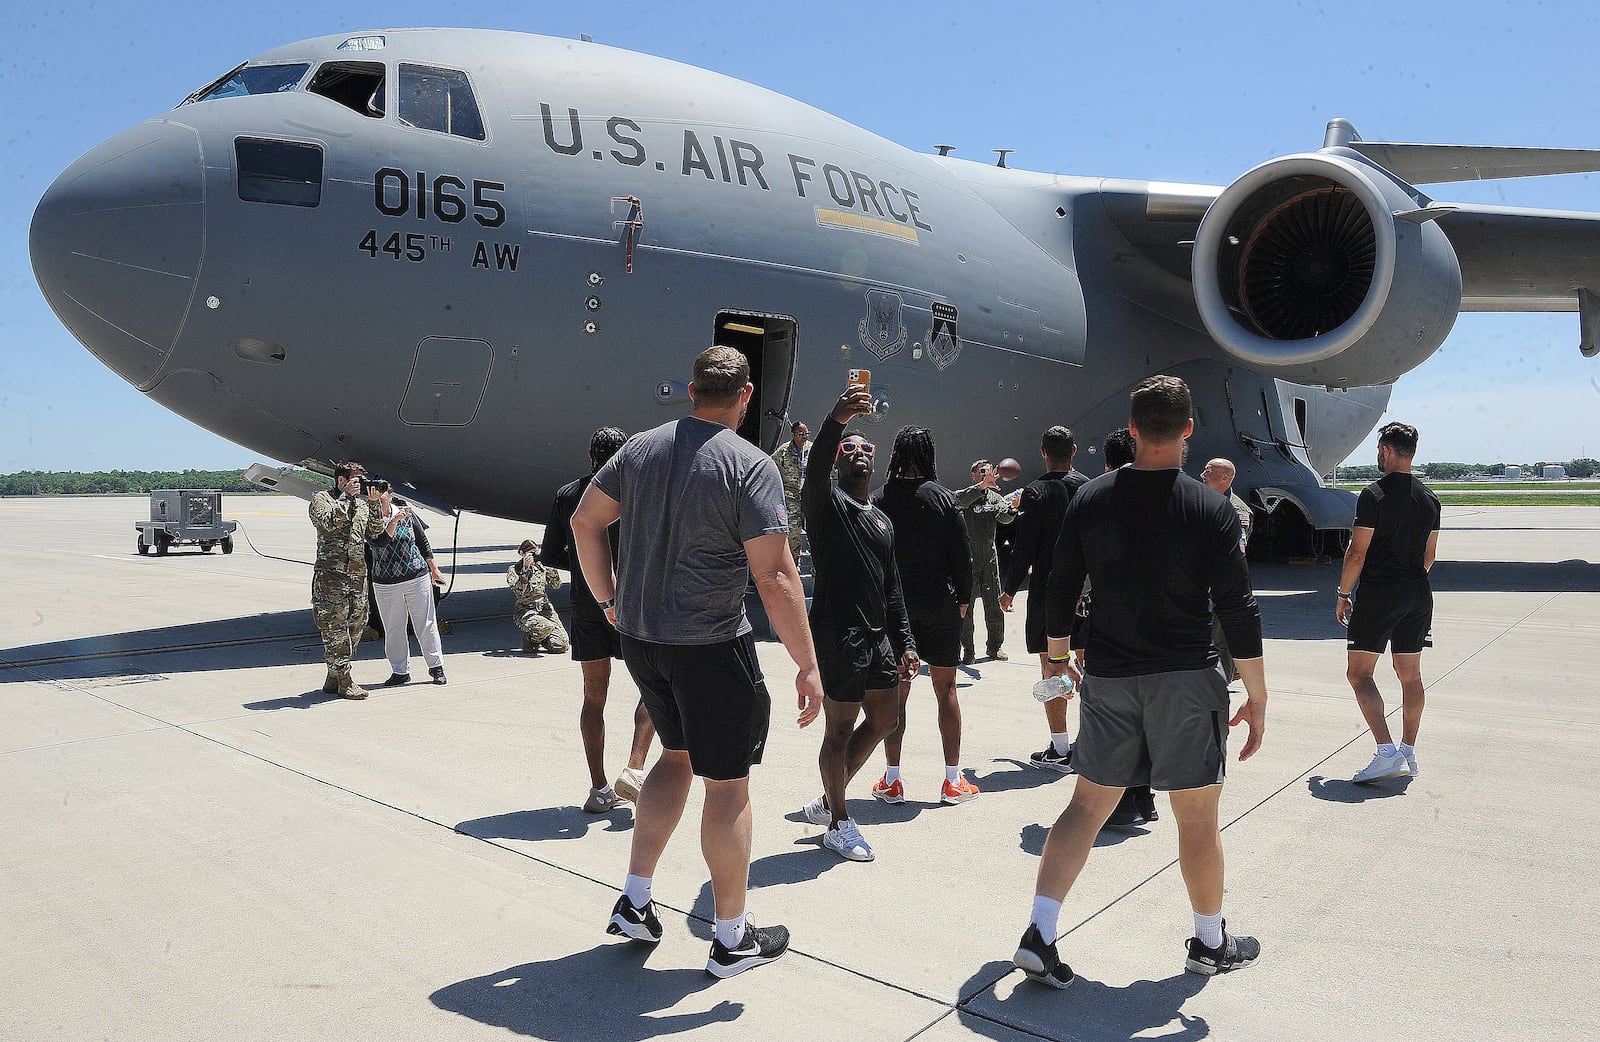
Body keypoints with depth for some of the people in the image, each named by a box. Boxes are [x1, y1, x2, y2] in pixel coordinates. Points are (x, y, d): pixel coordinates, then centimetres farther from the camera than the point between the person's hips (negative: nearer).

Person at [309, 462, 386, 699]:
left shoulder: (361, 502, 17)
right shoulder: (321, 499, -1)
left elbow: (375, 531, 12)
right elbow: (330, 522, -20)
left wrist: (374, 503, 2)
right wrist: (346, 496, -15)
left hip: (358, 575, 7)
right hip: (331, 575, -7)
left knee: (356, 626, 9)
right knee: (335, 629, -5)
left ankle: (333, 680, 21)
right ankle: (344, 682, -1)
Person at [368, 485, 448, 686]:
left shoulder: (406, 513, 0)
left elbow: (422, 541, 8)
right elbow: (378, 543, -22)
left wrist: (434, 569, 11)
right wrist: (394, 521, -30)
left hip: (417, 577, 0)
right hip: (385, 584, 0)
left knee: (426, 623, 4)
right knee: (393, 629, 7)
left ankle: (436, 666, 15)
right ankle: (400, 671, 20)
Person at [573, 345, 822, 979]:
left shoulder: (641, 447, 4)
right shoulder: (751, 466, -15)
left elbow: (584, 522, 11)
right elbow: (774, 577, -20)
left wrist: (610, 598, 20)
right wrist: (808, 665, -14)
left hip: (640, 638, 7)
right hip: (711, 647, -6)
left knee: (678, 753, 25)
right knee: (727, 783, 7)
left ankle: (634, 902, 27)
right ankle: (731, 940, 21)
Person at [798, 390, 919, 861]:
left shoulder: (882, 520, 19)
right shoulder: (828, 503, -3)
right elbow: (816, 472, -28)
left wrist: (905, 642, 14)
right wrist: (835, 421, -44)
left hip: (877, 635, 8)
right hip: (837, 634, -8)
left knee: (885, 719, 15)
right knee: (840, 729, 1)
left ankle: (828, 799, 30)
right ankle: (838, 823, 17)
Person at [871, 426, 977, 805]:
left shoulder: (878, 500, -6)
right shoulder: (945, 498, -7)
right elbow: (963, 556, -6)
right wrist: (963, 598, 8)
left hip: (893, 607, 1)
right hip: (940, 606, 0)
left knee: (895, 693, 9)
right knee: (946, 691, 10)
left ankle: (892, 780, 13)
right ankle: (953, 780, 15)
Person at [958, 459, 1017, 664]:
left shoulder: (995, 497, 9)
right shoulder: (964, 495, 0)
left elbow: (1004, 518, -9)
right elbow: (960, 500, -26)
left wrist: (1012, 507, -33)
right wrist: (983, 485, -39)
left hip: (989, 557, 3)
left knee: (994, 605, 8)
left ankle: (994, 646, 22)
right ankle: (968, 650, 8)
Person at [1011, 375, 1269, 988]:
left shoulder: (1090, 500, 0)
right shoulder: (1210, 509, -9)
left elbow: (1060, 590, 5)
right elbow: (1237, 608, -9)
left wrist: (1056, 657, 19)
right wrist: (1257, 697, -1)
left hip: (1107, 679, 3)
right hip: (1185, 682, -3)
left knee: (1087, 806, 12)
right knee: (1197, 818, 12)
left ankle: (1038, 936, 6)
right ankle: (1211, 944, 30)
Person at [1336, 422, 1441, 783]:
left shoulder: (1374, 495, -13)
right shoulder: (1429, 498, 9)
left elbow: (1357, 553, -13)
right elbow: (1429, 555, 15)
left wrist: (1343, 594, -4)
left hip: (1378, 593, -7)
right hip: (1418, 595, 7)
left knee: (1359, 673, -4)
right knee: (1410, 675, 13)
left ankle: (1387, 752, -15)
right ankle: (1408, 753, 21)